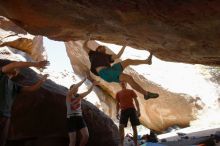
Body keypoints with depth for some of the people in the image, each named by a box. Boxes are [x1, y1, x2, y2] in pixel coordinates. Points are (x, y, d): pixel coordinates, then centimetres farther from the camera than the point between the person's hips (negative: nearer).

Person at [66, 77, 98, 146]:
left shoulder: (79, 96, 10)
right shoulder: (68, 95, -6)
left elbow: (88, 91, 3)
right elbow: (74, 87, -22)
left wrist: (93, 84, -10)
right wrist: (83, 80, -20)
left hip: (79, 118, 5)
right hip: (71, 118, -5)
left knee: (86, 136, -7)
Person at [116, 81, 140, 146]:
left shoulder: (131, 91, 11)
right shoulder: (118, 93, 15)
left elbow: (136, 101, 6)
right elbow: (117, 104, 16)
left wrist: (138, 110, -5)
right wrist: (117, 113, 4)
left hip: (132, 109, -1)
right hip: (123, 111, 1)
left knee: (134, 127, -1)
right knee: (121, 127, -14)